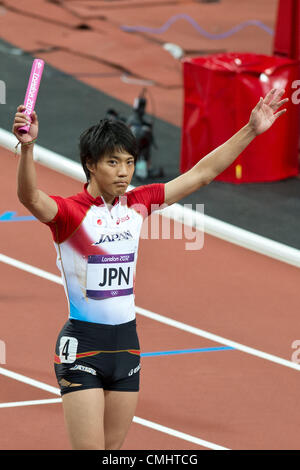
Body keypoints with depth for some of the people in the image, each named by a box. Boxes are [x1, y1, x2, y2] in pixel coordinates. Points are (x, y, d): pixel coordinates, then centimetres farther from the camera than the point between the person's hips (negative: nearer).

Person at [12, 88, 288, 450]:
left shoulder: (137, 203, 6)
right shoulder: (69, 212, -12)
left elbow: (201, 174, 12)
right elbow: (30, 197, -34)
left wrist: (251, 130, 10)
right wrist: (27, 147, -52)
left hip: (126, 343, 6)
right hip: (83, 343, -6)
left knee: (114, 449, 11)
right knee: (89, 449, -11)